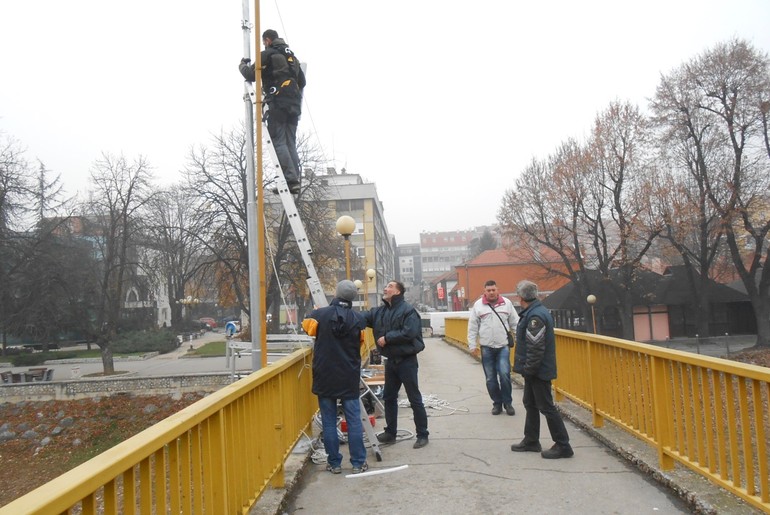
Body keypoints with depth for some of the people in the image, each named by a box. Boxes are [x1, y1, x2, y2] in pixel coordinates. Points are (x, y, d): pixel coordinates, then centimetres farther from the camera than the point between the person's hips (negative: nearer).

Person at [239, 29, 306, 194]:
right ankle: (294, 181, -1)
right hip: (294, 105, 7)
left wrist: (243, 65, 20)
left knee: (279, 143, -9)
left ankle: (291, 180, -19)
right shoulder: (292, 56, 24)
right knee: (291, 143, 6)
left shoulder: (267, 54, 1)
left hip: (277, 104, -7)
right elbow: (302, 81, 25)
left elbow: (251, 75, 0)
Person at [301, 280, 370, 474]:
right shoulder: (358, 319, -8)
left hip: (324, 377, 0)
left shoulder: (320, 314, -10)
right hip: (349, 378, 0)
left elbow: (306, 325, 12)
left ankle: (334, 463, 17)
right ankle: (358, 463, 14)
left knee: (329, 421, 10)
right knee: (354, 421, 8)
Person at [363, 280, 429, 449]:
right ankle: (390, 432, 29)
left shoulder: (408, 310, -14)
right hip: (390, 360, 8)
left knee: (414, 399, 0)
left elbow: (409, 332, -25)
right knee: (389, 397, 15)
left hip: (406, 360, -7)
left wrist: (387, 338, -19)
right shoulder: (379, 311, 8)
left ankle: (422, 435, 11)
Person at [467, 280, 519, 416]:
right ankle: (497, 403, 22)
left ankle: (508, 402, 9)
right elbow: (472, 327, 2)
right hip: (486, 347, 1)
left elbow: (515, 323, 6)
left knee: (504, 374, -9)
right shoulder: (477, 305, 0)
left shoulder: (507, 303, 3)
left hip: (503, 346, 0)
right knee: (491, 378, 7)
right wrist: (472, 345, 0)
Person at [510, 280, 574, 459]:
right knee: (530, 404, 18)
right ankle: (531, 441, 29)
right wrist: (527, 368, 17)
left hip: (538, 370, -10)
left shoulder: (535, 316, -22)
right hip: (534, 370, 10)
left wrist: (529, 369, -19)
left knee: (546, 407, -2)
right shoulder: (534, 312, 10)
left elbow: (536, 347, -26)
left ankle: (563, 446, 8)